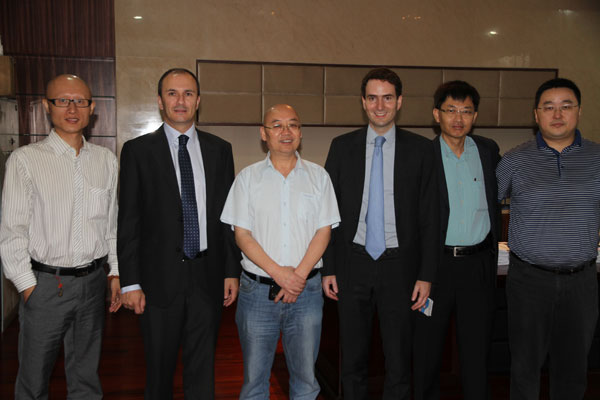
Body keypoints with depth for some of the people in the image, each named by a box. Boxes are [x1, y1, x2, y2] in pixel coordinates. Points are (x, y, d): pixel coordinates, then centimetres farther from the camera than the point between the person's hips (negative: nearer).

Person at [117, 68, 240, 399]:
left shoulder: (219, 150, 7)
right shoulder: (138, 150, 0)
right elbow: (128, 221, -2)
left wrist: (232, 271, 4)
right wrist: (130, 282, -6)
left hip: (207, 276, 2)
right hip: (160, 279, -2)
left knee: (202, 371, 12)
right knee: (159, 372, 11)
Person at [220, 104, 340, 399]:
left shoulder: (318, 176, 6)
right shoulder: (248, 178, 4)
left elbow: (323, 231, 1)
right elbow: (242, 235, -2)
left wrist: (300, 274, -11)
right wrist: (278, 273, -13)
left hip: (306, 290, 1)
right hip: (257, 290, 0)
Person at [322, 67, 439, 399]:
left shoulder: (420, 149, 0)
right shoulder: (342, 147, 4)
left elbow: (430, 216, -1)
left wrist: (426, 275, -5)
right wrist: (328, 269, 0)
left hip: (400, 265, -1)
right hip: (353, 264, 1)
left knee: (399, 360, 8)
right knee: (353, 359, 13)